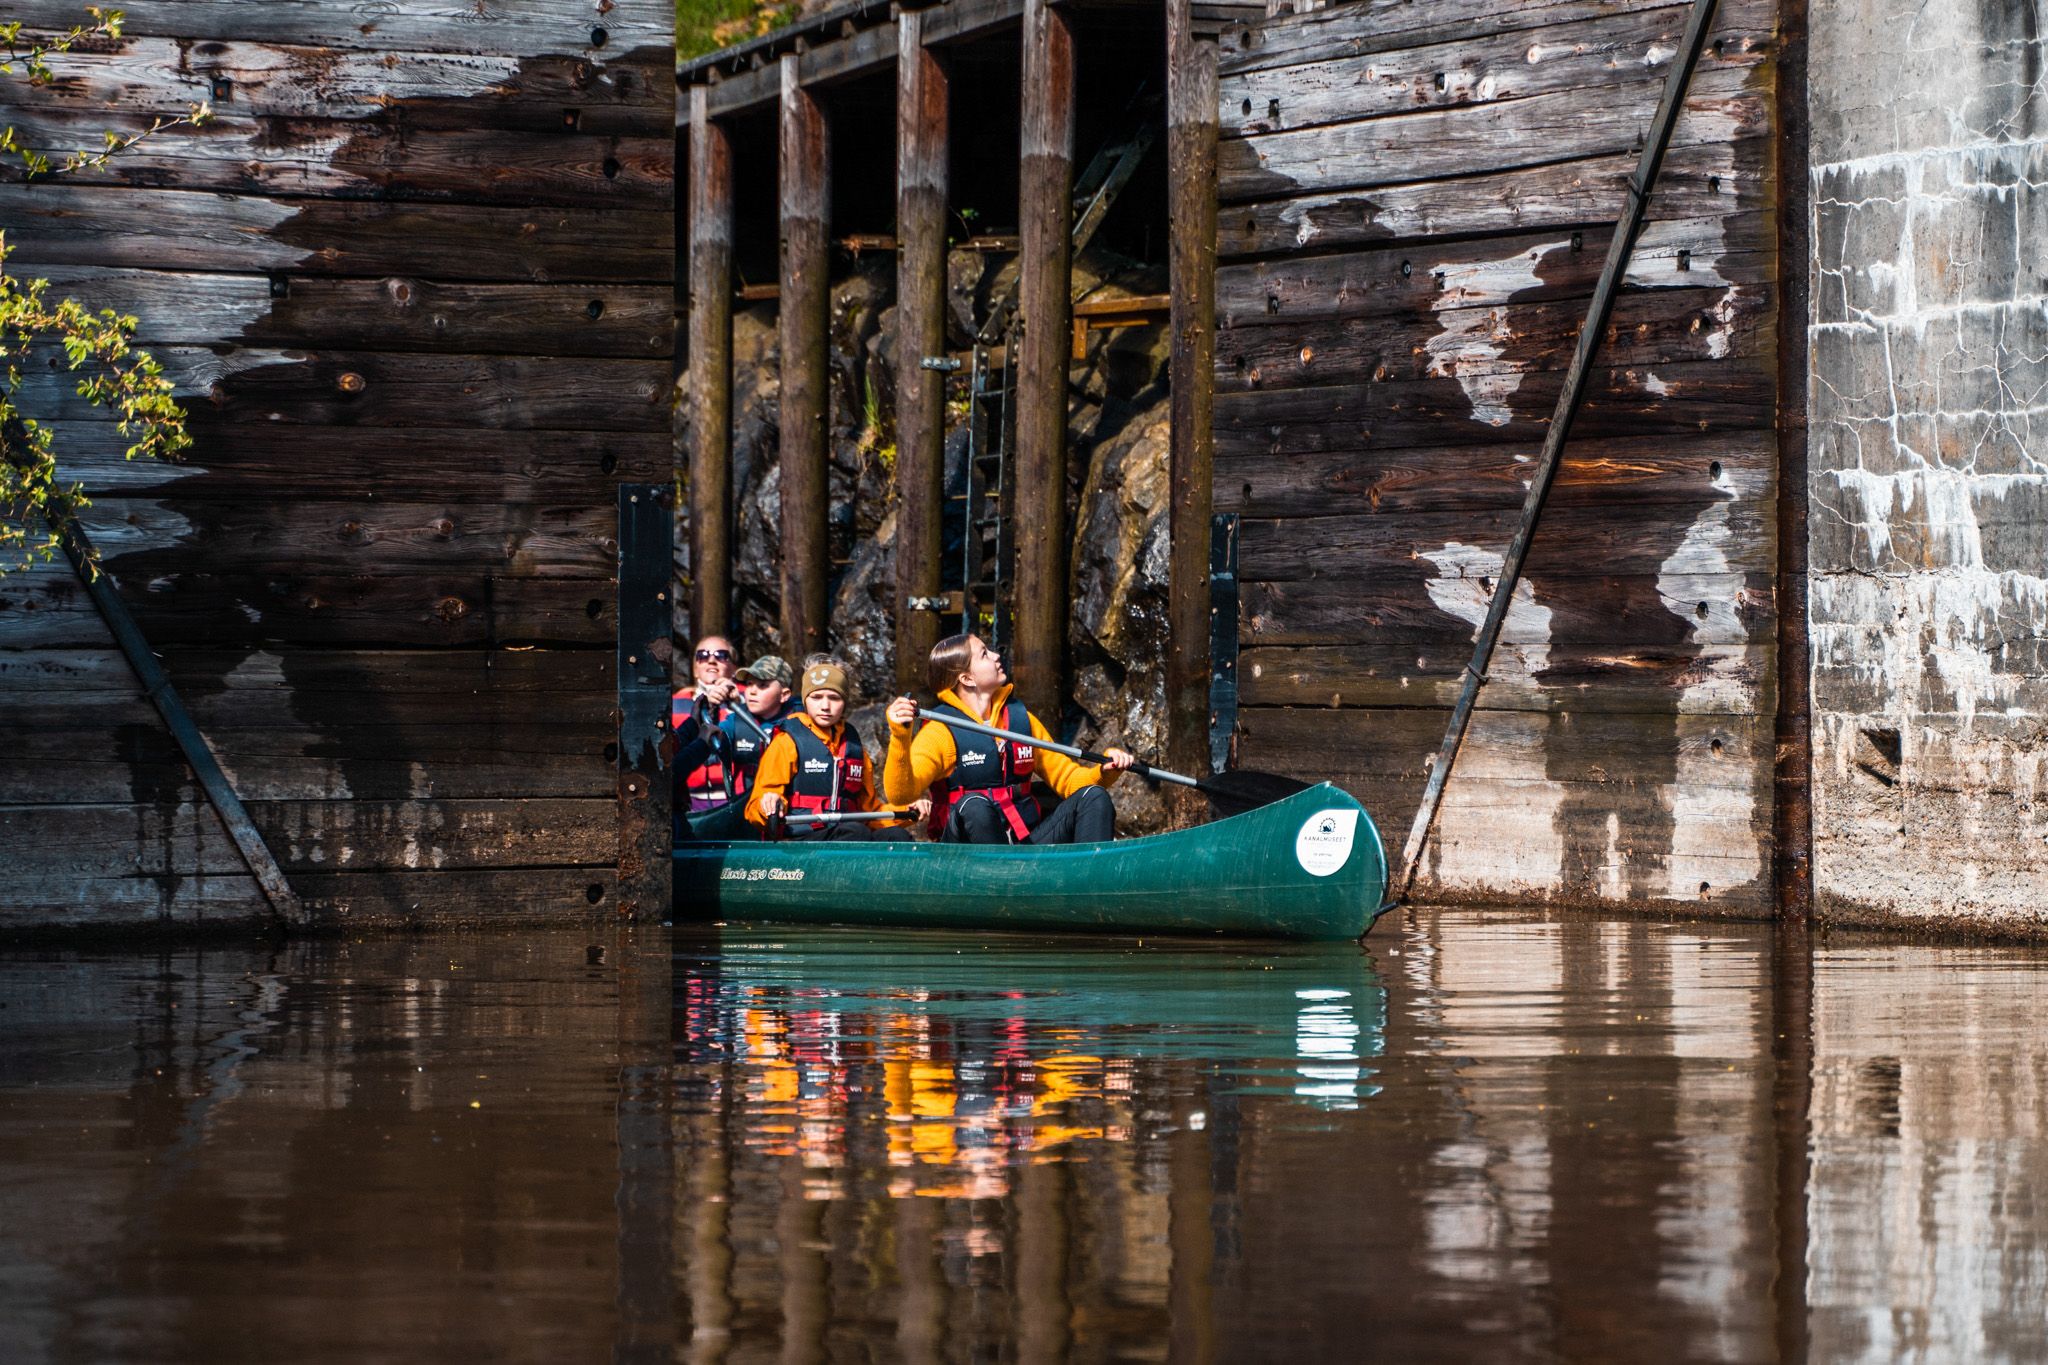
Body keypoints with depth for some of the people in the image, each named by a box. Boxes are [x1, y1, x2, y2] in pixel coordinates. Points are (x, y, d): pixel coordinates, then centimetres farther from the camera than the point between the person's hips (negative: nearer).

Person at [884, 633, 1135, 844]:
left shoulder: (1021, 719, 14)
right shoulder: (940, 731, -4)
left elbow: (1066, 776, 19)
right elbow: (900, 794, -18)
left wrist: (1104, 771, -1)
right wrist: (900, 737, -33)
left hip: (1026, 843, 6)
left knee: (1093, 797, -12)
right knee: (974, 805, -35)